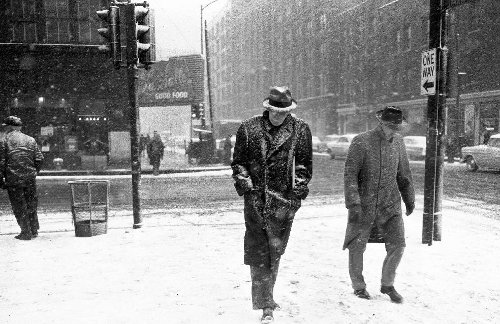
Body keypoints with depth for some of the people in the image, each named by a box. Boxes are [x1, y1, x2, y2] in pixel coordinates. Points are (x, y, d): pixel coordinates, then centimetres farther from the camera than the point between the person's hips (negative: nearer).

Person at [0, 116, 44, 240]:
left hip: (13, 179, -3)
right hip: (30, 178, 3)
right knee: (31, 204, 15)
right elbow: (39, 159, 2)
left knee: (19, 206, 5)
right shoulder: (30, 140, 7)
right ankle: (34, 230, 20)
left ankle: (26, 232, 6)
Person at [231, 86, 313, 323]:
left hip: (284, 198, 0)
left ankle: (266, 300, 26)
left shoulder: (300, 130, 6)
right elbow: (238, 161, 10)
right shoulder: (248, 128, 7)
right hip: (255, 197, 0)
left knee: (275, 250, 7)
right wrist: (243, 182, -1)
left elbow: (304, 163, 8)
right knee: (258, 252, -3)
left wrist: (299, 186, -2)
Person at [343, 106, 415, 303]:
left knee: (398, 245, -2)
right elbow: (350, 174, -14)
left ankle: (387, 285, 20)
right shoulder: (361, 142, -11)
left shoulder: (398, 142, 6)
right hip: (363, 206, -4)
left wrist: (409, 199, 21)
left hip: (390, 205, 4)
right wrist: (353, 203, -20)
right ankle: (359, 286, 26)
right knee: (357, 247, 5)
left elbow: (403, 174, 18)